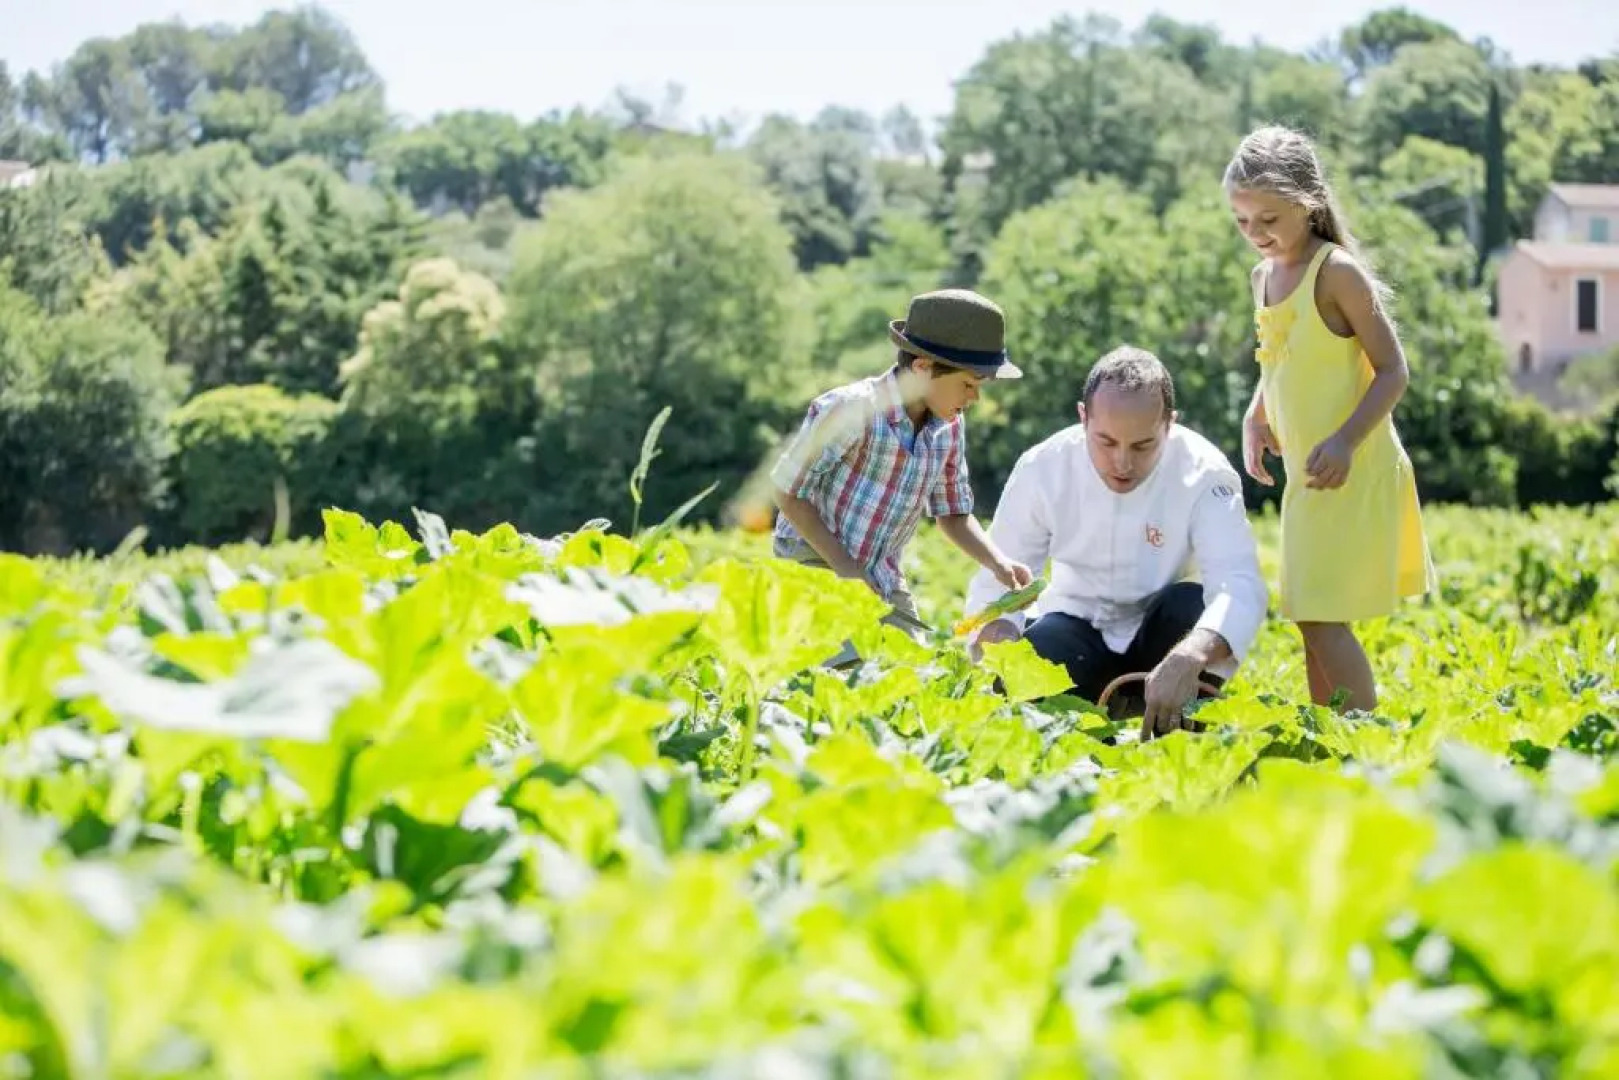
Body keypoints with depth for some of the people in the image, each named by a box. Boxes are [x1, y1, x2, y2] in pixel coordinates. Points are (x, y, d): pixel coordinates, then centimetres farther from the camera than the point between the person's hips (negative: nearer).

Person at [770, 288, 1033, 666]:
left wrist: (998, 564, -5)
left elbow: (953, 514, 12)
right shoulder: (848, 411, -22)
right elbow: (788, 493, -14)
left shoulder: (950, 426, -1)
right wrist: (845, 568, -15)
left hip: (883, 580, 7)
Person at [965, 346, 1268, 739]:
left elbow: (1239, 586, -35)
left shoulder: (1203, 472, -22)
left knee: (1194, 606, -33)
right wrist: (997, 635, -38)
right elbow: (998, 582, -12)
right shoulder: (1042, 468, -16)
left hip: (1157, 634, -1)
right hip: (1078, 628, 1)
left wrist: (1189, 657, -57)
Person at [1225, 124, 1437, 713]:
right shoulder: (1265, 276, 10)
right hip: (1305, 476, 8)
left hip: (1353, 473, -8)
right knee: (1314, 619, 11)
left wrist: (1346, 441, -25)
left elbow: (1393, 369, -14)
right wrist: (1254, 420, 6)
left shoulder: (1336, 271, -14)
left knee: (1321, 617, -12)